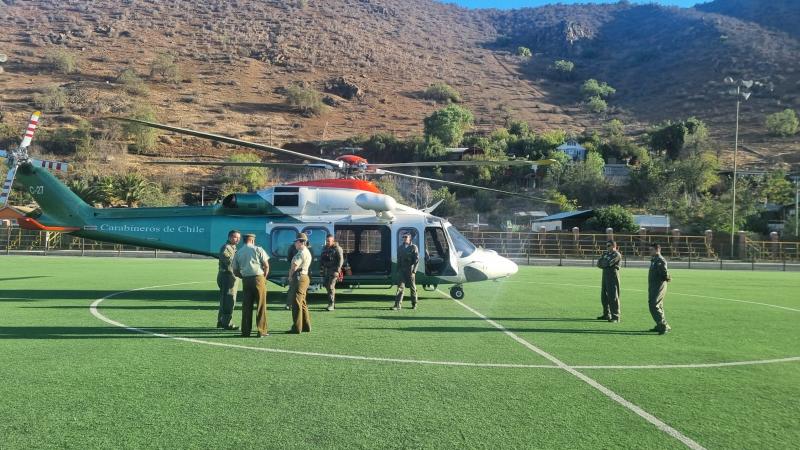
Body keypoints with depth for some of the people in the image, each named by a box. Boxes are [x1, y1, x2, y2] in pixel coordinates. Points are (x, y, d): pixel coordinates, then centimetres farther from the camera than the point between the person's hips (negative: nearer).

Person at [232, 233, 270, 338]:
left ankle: (246, 331, 10)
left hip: (245, 280, 4)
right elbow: (266, 266, -3)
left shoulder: (238, 253, 11)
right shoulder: (258, 249, 0)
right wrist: (264, 277, 9)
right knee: (261, 305, 1)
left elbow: (235, 271, 11)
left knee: (246, 306, 9)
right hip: (258, 278, -3)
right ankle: (262, 331, 1)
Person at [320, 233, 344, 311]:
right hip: (325, 270, 7)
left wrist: (337, 270, -17)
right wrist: (321, 266, 10)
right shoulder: (324, 248, 13)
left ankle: (331, 305, -9)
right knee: (326, 286, 9)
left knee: (331, 287, -12)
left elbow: (341, 260, -11)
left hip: (333, 270, -7)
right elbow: (321, 258, 22)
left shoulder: (337, 248, -7)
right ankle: (333, 303, 22)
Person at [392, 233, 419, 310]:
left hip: (410, 271, -3)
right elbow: (398, 260, 15)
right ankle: (398, 304, -9)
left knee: (413, 288, 7)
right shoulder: (400, 248, 14)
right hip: (401, 271, 3)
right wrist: (398, 270, 7)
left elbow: (417, 260, -5)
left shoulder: (414, 247, 0)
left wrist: (413, 270, -13)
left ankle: (414, 304, 19)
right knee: (400, 287, -6)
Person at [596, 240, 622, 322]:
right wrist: (606, 265, -10)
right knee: (604, 296, 13)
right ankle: (606, 315, 25)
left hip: (613, 276, -9)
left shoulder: (617, 254, -8)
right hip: (605, 276, 9)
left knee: (613, 297, -9)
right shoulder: (606, 254, 17)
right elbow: (599, 263, 8)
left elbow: (608, 263, -20)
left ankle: (615, 317, -6)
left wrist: (602, 263, 0)